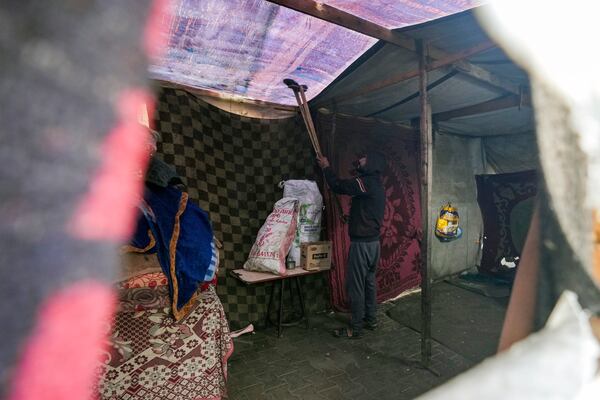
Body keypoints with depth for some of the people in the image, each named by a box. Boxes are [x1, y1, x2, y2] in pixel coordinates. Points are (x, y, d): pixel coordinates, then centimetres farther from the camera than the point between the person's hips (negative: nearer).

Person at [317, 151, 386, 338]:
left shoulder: (366, 183, -18)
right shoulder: (377, 185, 12)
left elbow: (338, 185, -15)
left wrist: (326, 167, -1)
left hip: (362, 243, -10)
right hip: (373, 241, 10)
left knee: (355, 285, -1)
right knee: (369, 281, 18)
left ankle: (355, 328, 10)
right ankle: (371, 319, 31)